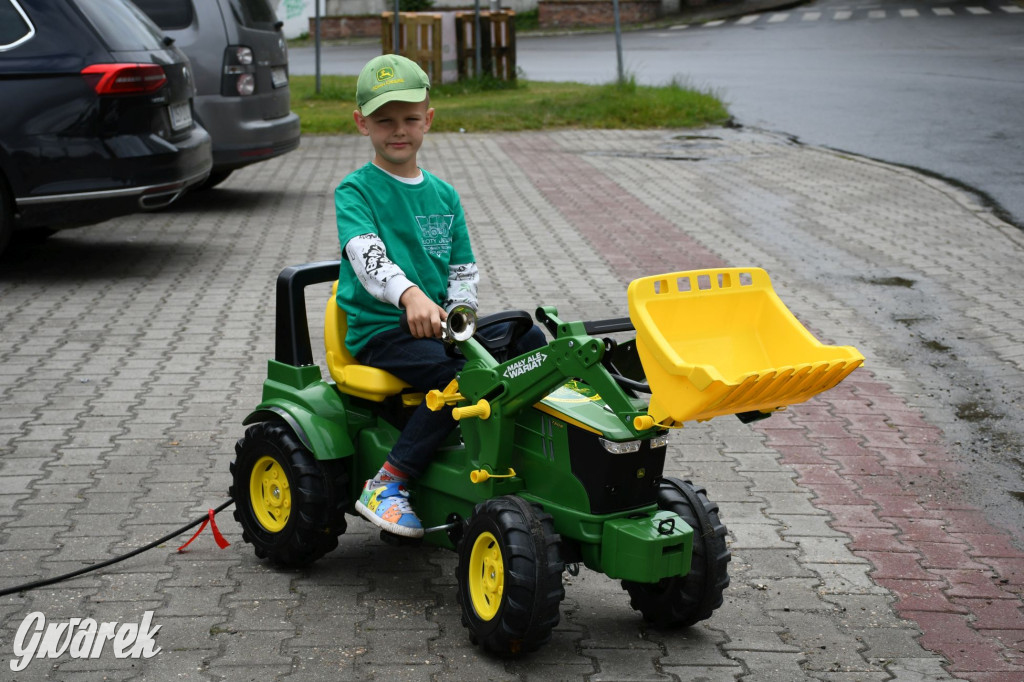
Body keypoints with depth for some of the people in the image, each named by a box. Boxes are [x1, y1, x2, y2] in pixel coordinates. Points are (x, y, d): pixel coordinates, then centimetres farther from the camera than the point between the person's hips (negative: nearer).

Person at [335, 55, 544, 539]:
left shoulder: (443, 196, 15)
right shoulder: (355, 191, -4)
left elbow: (464, 269, 15)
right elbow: (367, 255, -24)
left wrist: (457, 314, -7)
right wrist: (410, 295, -43)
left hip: (437, 322, 6)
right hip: (378, 328, -6)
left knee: (531, 343, -13)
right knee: (460, 374, -31)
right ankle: (385, 485, -25)